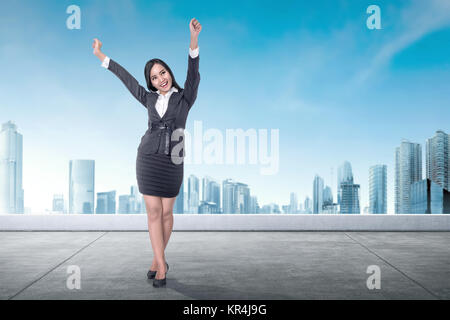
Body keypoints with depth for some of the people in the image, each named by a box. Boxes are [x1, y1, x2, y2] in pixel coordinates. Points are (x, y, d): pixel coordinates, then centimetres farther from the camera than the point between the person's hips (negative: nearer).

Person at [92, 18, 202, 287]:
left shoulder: (185, 97, 5)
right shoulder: (150, 99, 12)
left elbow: (194, 73, -11)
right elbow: (126, 77, 22)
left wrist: (193, 38, -25)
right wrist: (100, 56, 30)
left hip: (172, 161, -1)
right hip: (148, 158, 2)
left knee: (166, 212, 5)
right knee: (153, 212, -2)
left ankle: (158, 260, 22)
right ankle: (161, 265, 4)